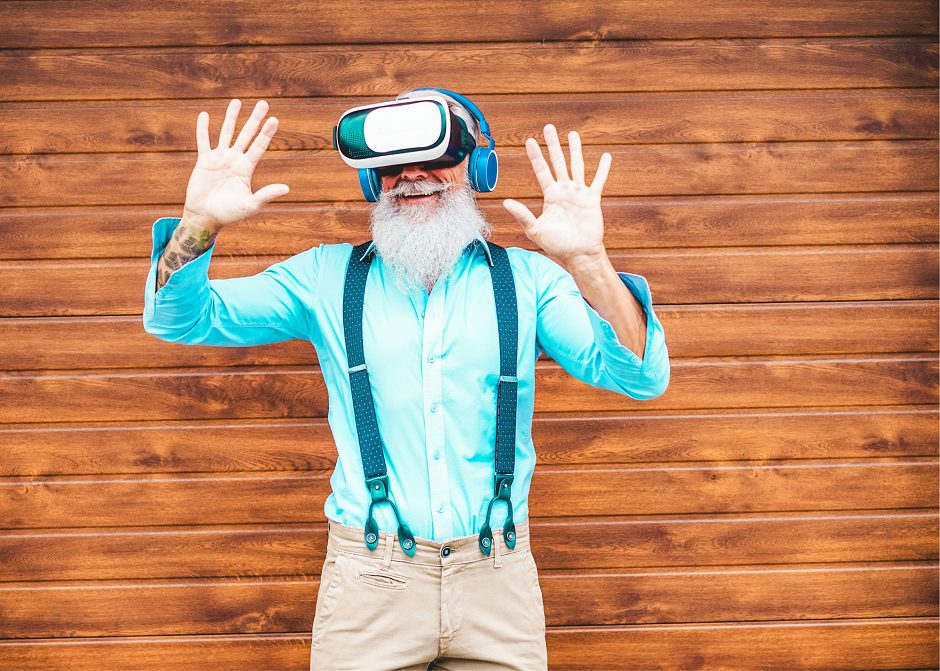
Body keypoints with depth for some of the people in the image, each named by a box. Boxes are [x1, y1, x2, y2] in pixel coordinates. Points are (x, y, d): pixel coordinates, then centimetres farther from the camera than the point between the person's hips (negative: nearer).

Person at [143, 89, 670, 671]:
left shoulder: (528, 277, 1)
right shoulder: (327, 276, 4)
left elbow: (640, 378, -9)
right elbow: (180, 319, 2)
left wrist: (587, 263, -27)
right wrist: (200, 223, -18)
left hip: (497, 580, 0)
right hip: (369, 581, 0)